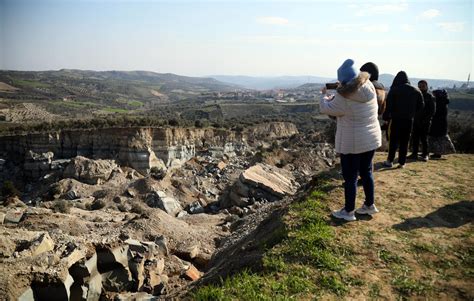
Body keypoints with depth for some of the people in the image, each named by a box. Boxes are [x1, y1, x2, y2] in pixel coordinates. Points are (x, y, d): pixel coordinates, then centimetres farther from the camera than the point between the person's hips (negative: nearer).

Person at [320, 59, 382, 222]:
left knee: (350, 177, 6)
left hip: (351, 143, -7)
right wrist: (334, 96, 12)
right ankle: (370, 205, 34)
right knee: (366, 172, 21)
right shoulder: (370, 89, -3)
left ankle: (348, 212, 18)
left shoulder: (344, 98, -23)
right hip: (371, 139, 7)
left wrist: (324, 95, 10)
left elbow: (326, 109, -8)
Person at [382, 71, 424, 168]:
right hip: (409, 120, 3)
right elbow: (420, 106, 8)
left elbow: (388, 105, -13)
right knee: (404, 142, 7)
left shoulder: (394, 90, -8)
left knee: (393, 140, 5)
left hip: (396, 119, -3)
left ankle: (390, 160, 6)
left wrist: (386, 117, -5)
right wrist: (412, 114, 16)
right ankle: (402, 162, 10)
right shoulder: (416, 91, 4)